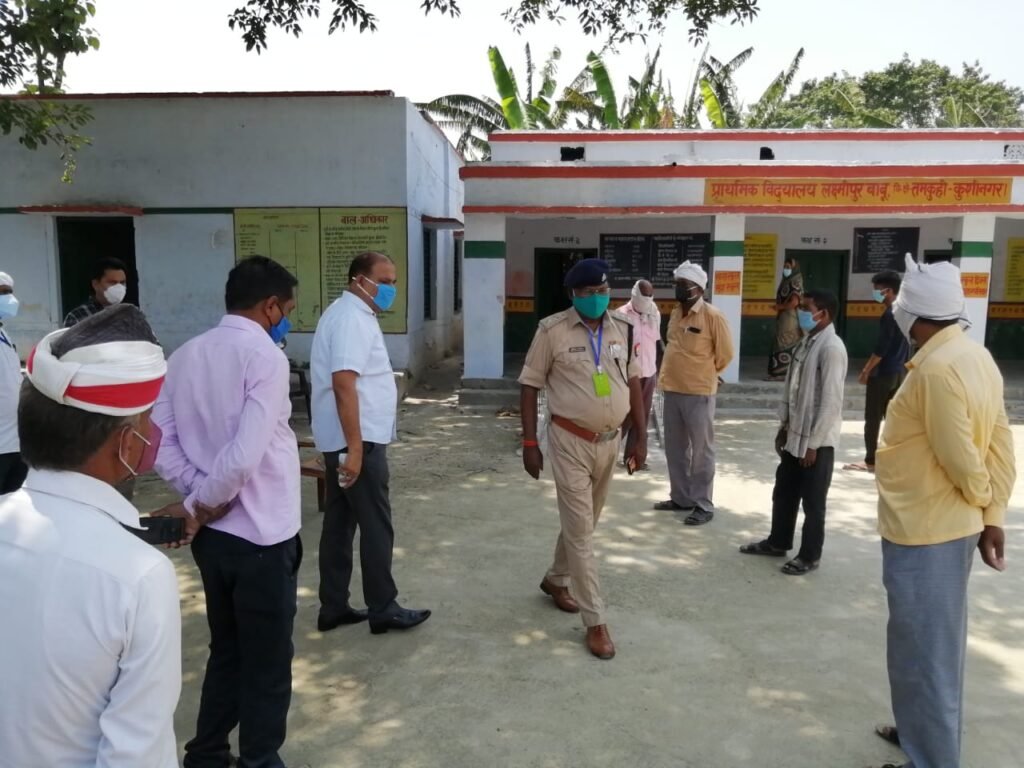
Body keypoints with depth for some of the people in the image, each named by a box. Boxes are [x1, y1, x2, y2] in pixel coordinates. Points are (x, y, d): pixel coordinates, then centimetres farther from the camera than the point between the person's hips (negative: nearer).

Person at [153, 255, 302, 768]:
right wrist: (199, 506, -11)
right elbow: (245, 455, -26)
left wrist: (199, 498, -1)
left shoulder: (185, 356, 3)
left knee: (226, 651, 24)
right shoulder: (265, 358, -18)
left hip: (212, 533, 7)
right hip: (262, 535, -7)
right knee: (267, 662, 12)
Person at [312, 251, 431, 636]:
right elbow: (343, 383, -26)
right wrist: (355, 448, -27)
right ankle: (383, 609, 12)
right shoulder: (352, 318, -17)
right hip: (357, 440, -10)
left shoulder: (349, 314, 16)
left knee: (340, 522, 14)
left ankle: (333, 608, 22)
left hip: (343, 440, 10)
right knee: (376, 526, 0)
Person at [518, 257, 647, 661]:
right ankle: (596, 622, 8)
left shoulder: (623, 329, 2)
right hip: (570, 442, -5)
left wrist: (641, 438, 7)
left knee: (584, 522, 19)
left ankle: (556, 579, 44)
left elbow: (633, 383, 10)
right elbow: (530, 386, -6)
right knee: (580, 531, -1)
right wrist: (529, 442, -9)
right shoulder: (552, 330, -11)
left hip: (610, 441, 5)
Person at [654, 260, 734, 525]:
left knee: (701, 451, 2)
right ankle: (682, 498, 27)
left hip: (699, 393, -7)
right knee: (675, 449, 14)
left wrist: (705, 374, 6)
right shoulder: (675, 314, 10)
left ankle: (703, 505, 11)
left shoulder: (712, 316, -11)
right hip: (672, 390, 7)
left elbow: (725, 353, -6)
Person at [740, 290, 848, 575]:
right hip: (795, 434, 9)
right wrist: (784, 425, 16)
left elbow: (831, 401, -21)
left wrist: (813, 443, -19)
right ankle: (778, 543, 35)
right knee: (783, 492, 19)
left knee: (812, 501, 5)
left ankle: (810, 556, 20)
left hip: (817, 440, -9)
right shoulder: (806, 342, 10)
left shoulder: (831, 348, -19)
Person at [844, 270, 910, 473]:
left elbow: (881, 348, -19)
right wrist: (901, 366, 22)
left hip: (883, 373, -9)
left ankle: (870, 461, 4)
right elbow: (904, 346, 15)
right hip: (899, 372, 9)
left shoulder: (889, 314, -17)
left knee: (872, 419, -1)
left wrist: (866, 370, -12)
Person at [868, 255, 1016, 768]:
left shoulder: (936, 369, -24)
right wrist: (993, 516, 8)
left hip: (922, 532, -10)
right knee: (937, 644, 24)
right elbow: (1001, 447, 7)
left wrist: (982, 500, -1)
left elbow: (960, 459, -21)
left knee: (921, 651, 5)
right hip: (949, 527, 10)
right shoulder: (975, 357, 5)